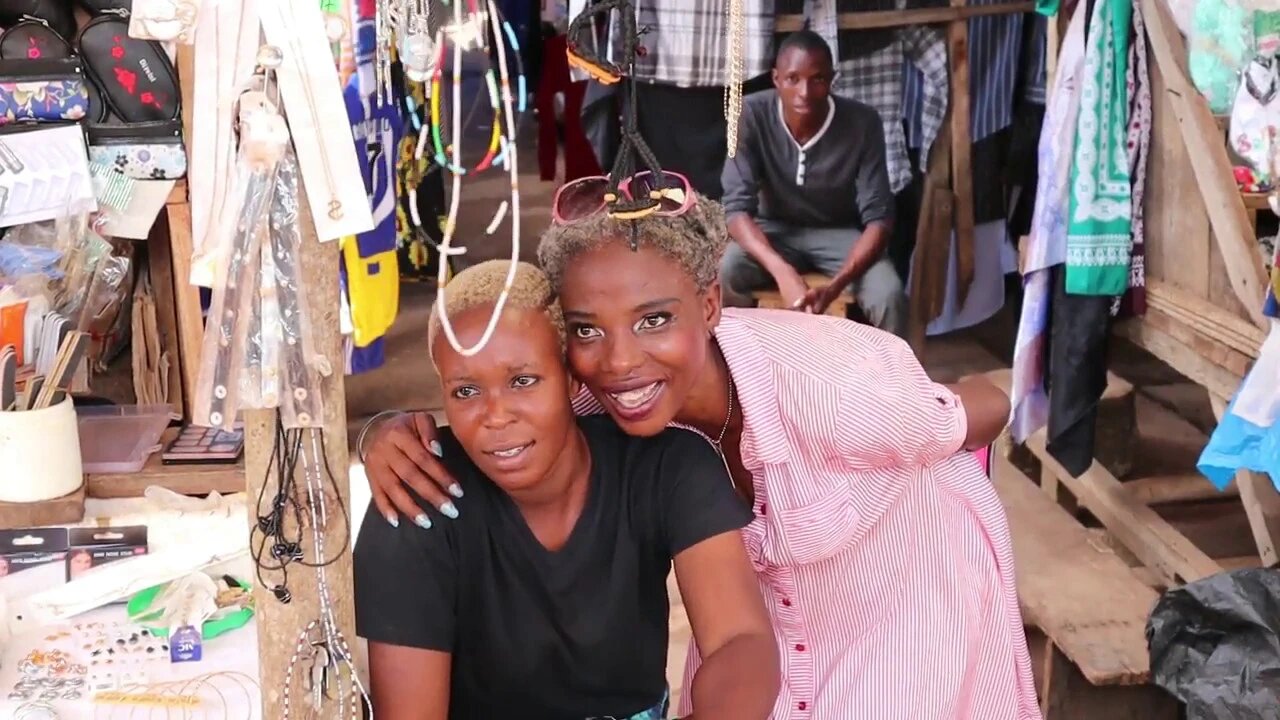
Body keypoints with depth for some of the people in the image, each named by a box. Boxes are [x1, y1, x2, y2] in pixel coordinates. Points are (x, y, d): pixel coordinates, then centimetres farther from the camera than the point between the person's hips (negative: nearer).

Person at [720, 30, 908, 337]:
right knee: (722, 275, -31)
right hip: (774, 231, 0)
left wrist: (834, 286, -37)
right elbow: (737, 207, -24)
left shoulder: (863, 123, -21)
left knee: (889, 296, -29)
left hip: (840, 233, 0)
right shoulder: (751, 115, -21)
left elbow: (878, 218, -20)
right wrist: (783, 272, -42)